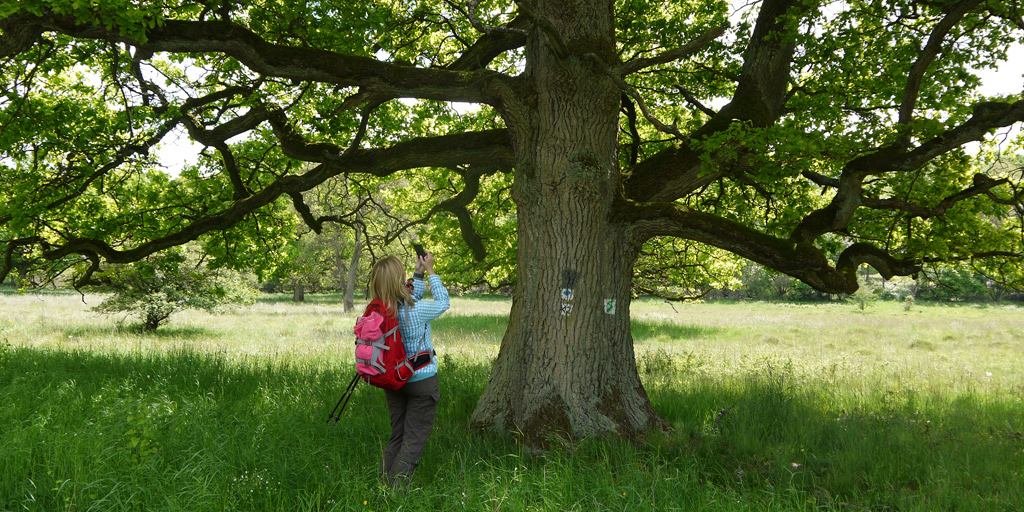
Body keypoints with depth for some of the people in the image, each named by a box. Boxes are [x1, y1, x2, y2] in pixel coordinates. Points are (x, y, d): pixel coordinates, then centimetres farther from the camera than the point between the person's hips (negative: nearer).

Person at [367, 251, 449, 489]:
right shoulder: (415, 310, -23)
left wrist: (419, 274, 14)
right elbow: (442, 303, -2)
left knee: (396, 437, 18)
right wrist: (430, 271, 6)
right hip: (421, 380, -6)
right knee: (413, 441, 2)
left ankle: (383, 486, 20)